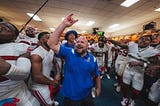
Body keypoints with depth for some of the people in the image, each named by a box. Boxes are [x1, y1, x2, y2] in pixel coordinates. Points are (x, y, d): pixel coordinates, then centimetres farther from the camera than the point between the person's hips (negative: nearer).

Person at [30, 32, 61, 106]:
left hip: (48, 79, 9)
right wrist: (52, 82, -18)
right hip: (39, 86, -8)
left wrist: (58, 73, -6)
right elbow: (37, 77, -32)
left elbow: (55, 63, 11)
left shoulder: (51, 51, 0)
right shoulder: (37, 54, -28)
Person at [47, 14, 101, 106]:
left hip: (87, 95, 3)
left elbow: (97, 75, 5)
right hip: (70, 96, -1)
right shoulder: (69, 53, -15)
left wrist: (98, 88, 12)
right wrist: (64, 25, -33)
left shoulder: (93, 59, -8)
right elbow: (52, 44, -27)